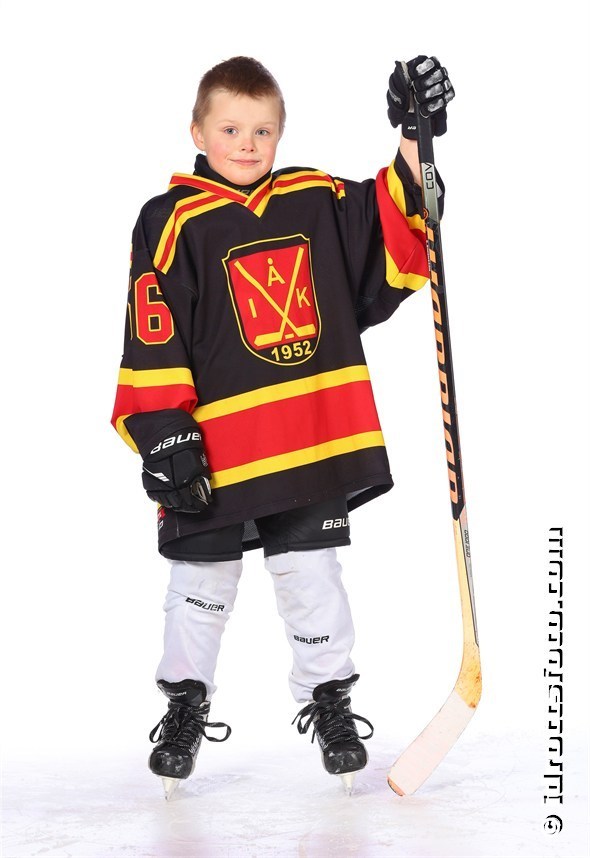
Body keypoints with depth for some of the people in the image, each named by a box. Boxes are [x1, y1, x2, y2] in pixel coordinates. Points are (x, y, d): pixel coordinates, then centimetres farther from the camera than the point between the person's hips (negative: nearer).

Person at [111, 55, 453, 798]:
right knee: (203, 579, 11)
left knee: (312, 574, 11)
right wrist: (161, 428, -14)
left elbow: (393, 238, 8)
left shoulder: (320, 201, 6)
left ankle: (329, 701, 26)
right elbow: (152, 335, -9)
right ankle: (185, 704, 28)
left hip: (316, 437, 3)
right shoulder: (174, 222, -6)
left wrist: (415, 143, -3)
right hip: (215, 445, -2)